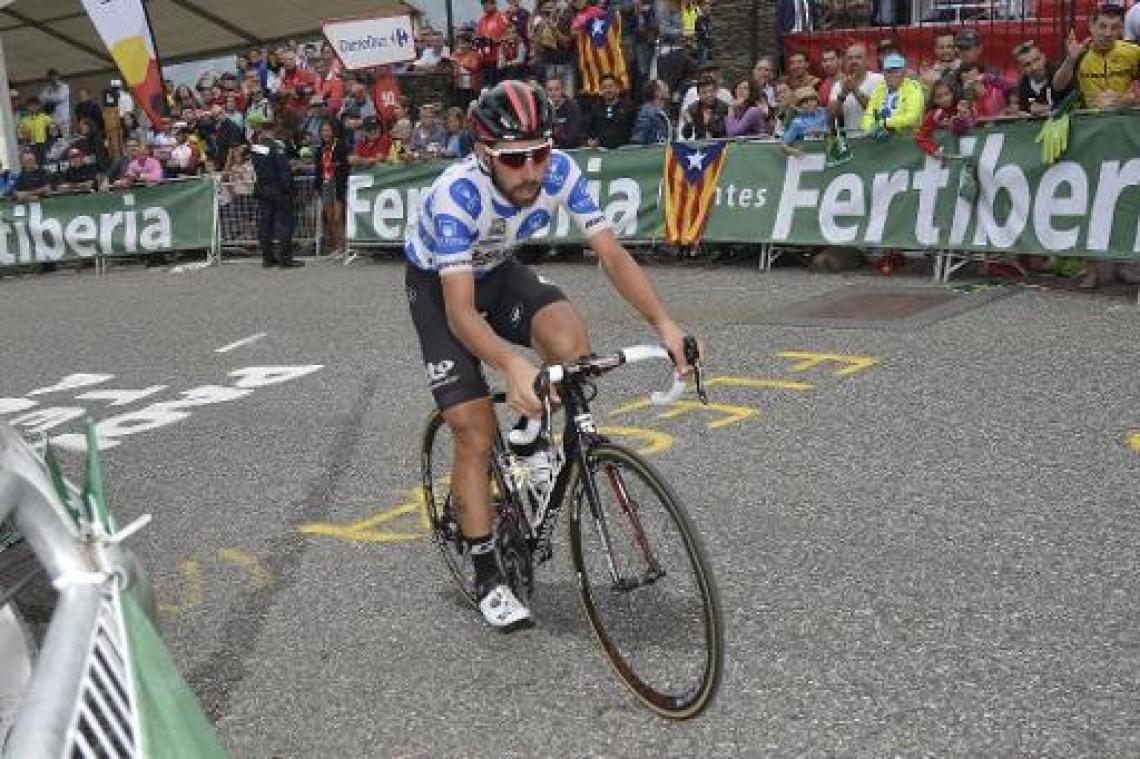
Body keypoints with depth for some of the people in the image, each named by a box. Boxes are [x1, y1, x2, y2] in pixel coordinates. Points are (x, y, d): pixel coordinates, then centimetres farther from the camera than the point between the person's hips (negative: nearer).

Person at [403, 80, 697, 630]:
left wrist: (663, 323, -39)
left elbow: (611, 253, -24)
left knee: (570, 340, -29)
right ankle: (487, 577, 5)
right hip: (437, 286, -3)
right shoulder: (458, 193, -37)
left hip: (496, 272, 4)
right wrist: (511, 365, -58)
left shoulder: (559, 172, -25)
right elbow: (460, 311, -40)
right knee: (475, 432, -10)